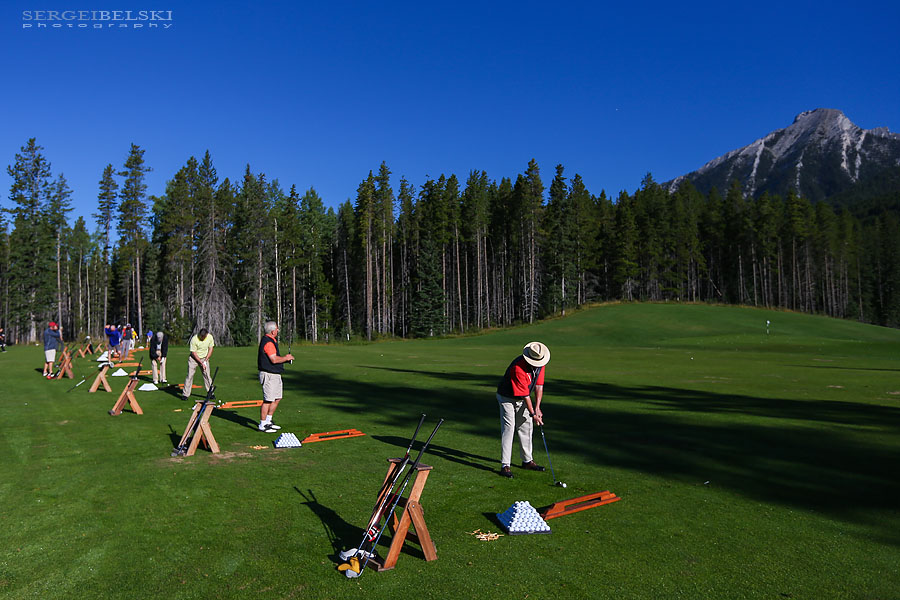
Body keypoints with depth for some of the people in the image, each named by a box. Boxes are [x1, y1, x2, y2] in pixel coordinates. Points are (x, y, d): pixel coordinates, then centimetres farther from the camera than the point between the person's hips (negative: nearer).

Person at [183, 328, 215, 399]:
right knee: (190, 375, -7)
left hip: (204, 358, 3)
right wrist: (201, 363, -18)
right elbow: (194, 353, -18)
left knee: (207, 375, -2)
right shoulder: (194, 339, -23)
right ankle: (186, 394, 0)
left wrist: (205, 361, -8)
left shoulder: (210, 337, -12)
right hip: (194, 358, -3)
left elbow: (211, 349, -1)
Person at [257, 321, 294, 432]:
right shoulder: (268, 342, -18)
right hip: (268, 375, -11)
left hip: (275, 375, 11)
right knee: (268, 400, -5)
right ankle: (262, 425, 3)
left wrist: (285, 358, 10)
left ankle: (268, 421, 26)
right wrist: (286, 358, -8)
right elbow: (274, 359, -23)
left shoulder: (271, 340, 16)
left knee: (277, 398, 16)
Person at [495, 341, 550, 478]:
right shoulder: (518, 368, -35)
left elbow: (539, 385, -8)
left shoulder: (540, 363, -12)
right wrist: (532, 413, -22)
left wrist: (537, 408, -14)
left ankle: (527, 461, 23)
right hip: (507, 398, -7)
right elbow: (524, 394, -29)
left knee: (526, 428, 10)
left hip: (522, 399, 7)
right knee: (508, 428, -13)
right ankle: (505, 466, -11)